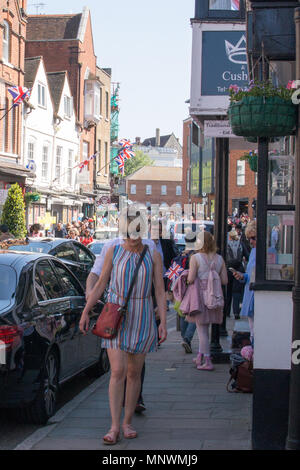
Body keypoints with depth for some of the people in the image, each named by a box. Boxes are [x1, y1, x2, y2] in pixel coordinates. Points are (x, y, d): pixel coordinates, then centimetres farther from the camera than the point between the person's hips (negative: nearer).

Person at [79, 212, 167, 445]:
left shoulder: (153, 256, 2)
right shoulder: (114, 252, 1)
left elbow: (160, 291, 2)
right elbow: (101, 284, 6)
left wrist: (163, 322, -5)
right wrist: (86, 312, 2)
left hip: (141, 318, 1)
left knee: (134, 373, 8)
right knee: (118, 371, -11)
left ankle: (127, 423, 20)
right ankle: (114, 427, -9)